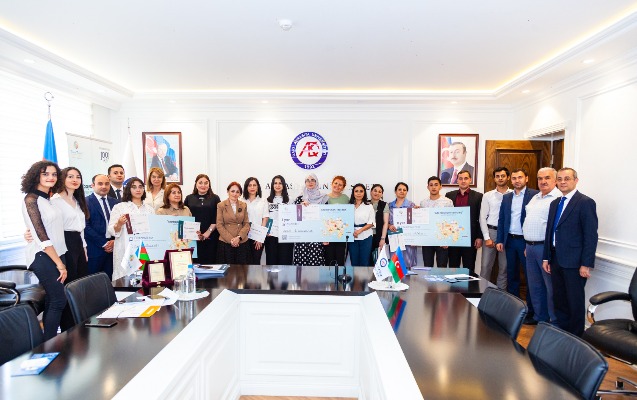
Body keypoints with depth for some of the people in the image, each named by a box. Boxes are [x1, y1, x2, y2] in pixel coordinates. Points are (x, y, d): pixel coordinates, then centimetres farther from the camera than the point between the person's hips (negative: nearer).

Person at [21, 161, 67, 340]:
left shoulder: (48, 200, 13)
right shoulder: (31, 199, -9)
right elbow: (41, 236, -15)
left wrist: (61, 261, 8)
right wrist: (60, 264, -15)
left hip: (56, 255, 7)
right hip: (43, 257, -7)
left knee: (52, 302, 11)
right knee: (59, 301, -7)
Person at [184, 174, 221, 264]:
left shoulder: (215, 198, 7)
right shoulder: (189, 198, 11)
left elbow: (217, 218, 0)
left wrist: (208, 232, -10)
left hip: (210, 236, -1)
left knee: (210, 261, -1)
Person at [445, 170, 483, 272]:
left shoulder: (478, 196, 2)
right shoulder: (449, 195, 8)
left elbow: (481, 218, 1)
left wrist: (479, 237, -4)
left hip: (470, 238, -2)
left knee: (469, 269, 5)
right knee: (453, 267, 8)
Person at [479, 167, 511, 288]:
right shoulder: (488, 195, 4)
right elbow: (482, 217, 2)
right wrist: (487, 237, -5)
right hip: (491, 232, 1)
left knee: (504, 267, 10)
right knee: (485, 266, 2)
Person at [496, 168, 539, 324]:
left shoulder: (534, 195, -6)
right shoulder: (506, 197, 11)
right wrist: (500, 240, 6)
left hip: (526, 241, -5)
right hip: (510, 240, 5)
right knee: (512, 275, 13)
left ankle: (531, 311, 14)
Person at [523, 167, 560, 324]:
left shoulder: (559, 198, -11)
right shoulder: (535, 198, 17)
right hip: (530, 247, 9)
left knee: (551, 287, 0)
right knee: (534, 286, 16)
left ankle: (555, 321, 13)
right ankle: (540, 318, 30)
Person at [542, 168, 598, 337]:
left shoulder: (586, 202, -9)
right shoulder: (555, 203, 13)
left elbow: (591, 236, -13)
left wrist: (586, 264, -16)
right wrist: (546, 258, 12)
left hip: (574, 262, -7)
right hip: (556, 259, 7)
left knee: (575, 301, 5)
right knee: (558, 299, 15)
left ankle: (576, 336, 19)